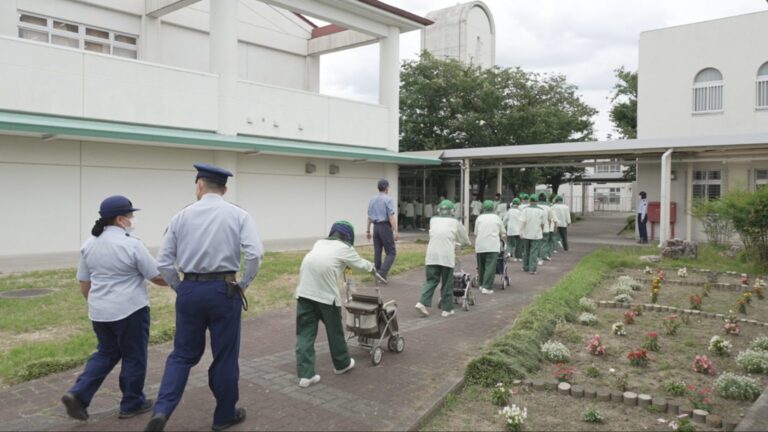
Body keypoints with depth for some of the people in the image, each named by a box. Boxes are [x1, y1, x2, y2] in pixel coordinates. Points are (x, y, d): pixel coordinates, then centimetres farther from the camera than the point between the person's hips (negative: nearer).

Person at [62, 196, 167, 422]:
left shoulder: (89, 244, 6)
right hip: (130, 311, -7)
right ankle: (132, 404, 17)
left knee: (106, 353, 20)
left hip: (99, 312, 7)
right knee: (133, 357, 7)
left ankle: (78, 394, 8)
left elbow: (84, 283, 12)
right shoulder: (132, 245, -16)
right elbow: (157, 277, -12)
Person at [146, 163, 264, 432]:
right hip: (223, 290, -2)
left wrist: (180, 289, 13)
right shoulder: (238, 215, -2)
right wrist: (243, 285, -2)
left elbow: (163, 262, 3)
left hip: (190, 290, 2)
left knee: (183, 354, 17)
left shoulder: (182, 216, 4)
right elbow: (255, 254, -15)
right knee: (225, 356, 12)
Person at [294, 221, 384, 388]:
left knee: (304, 333, 8)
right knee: (334, 330, 15)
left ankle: (305, 375, 6)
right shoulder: (345, 248, 15)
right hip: (326, 293, -4)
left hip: (304, 291, 5)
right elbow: (360, 264, 31)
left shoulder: (319, 243, 28)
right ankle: (342, 364, 34)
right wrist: (374, 271, 51)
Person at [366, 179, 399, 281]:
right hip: (385, 227, -6)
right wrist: (395, 232, -16)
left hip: (376, 227, 7)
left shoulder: (372, 200, 11)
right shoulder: (388, 199, -9)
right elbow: (391, 217, -15)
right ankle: (382, 273, -16)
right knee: (391, 252, -1)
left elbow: (369, 217, 14)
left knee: (377, 252, 11)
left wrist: (368, 230, 20)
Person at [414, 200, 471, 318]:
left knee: (431, 280, 10)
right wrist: (467, 243, 45)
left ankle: (422, 303, -6)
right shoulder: (455, 223, 8)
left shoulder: (433, 220, 13)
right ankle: (447, 309, 13)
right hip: (447, 256, -2)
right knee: (447, 284, 8)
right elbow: (465, 239, 21)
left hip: (431, 256, 2)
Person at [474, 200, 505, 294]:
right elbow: (502, 232, 16)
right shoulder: (496, 218, 7)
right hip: (492, 246, -2)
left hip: (480, 246, 2)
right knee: (490, 267, -5)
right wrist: (500, 238, 37)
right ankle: (486, 287, -13)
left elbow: (475, 233, 11)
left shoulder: (479, 218, 9)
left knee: (481, 266, 15)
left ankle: (482, 285, 25)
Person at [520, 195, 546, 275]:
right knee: (534, 253, 0)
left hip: (526, 234, 1)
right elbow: (542, 224, 2)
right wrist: (542, 232, 16)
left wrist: (521, 232, -11)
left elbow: (523, 222, -10)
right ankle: (532, 269, -5)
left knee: (526, 251, 15)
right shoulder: (541, 211, -3)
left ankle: (526, 267, 24)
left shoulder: (526, 209, -3)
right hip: (537, 235, -1)